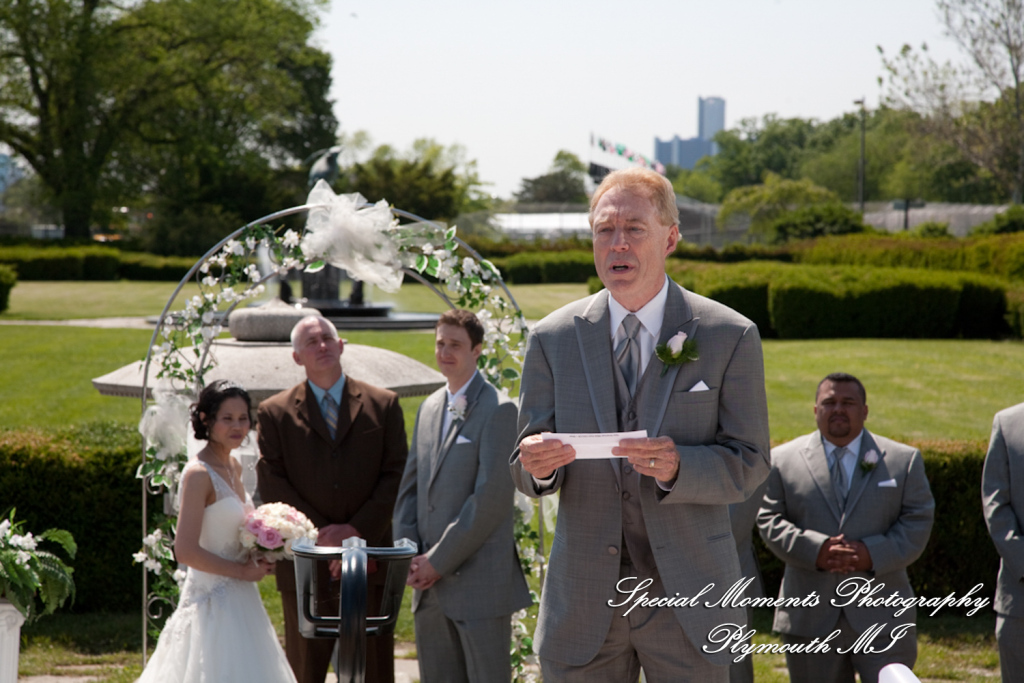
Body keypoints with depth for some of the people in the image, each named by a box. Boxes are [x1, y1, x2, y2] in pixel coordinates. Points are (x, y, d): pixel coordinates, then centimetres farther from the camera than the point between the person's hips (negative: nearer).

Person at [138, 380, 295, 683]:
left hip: (239, 599, 9)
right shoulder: (198, 473, -16)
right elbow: (186, 551, -21)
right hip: (212, 600, -9)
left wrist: (258, 558, 4)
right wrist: (242, 571, -14)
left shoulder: (234, 467, 10)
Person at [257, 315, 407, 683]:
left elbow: (396, 475, 2)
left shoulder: (383, 404, 9)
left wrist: (356, 529, -10)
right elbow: (272, 484, -1)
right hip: (305, 565, 0)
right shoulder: (275, 413, 7)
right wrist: (321, 536, -11)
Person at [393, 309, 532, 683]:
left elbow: (492, 496, -16)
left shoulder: (498, 410, -8)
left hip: (479, 580, -7)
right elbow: (411, 487, 17)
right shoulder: (429, 408, 16)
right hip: (430, 582, 7)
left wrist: (440, 560, -14)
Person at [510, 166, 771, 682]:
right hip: (583, 599, 2)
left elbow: (748, 466, -3)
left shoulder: (730, 338, -1)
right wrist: (536, 463, -19)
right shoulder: (551, 340, 5)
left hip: (685, 598, -1)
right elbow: (525, 475, 6)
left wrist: (677, 467, -23)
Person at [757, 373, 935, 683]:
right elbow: (770, 521, 1)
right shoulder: (784, 460, 8)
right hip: (811, 619, 1)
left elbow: (917, 522, 1)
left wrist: (873, 554, -15)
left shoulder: (903, 460, 8)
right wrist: (814, 550, -16)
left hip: (882, 618, -1)